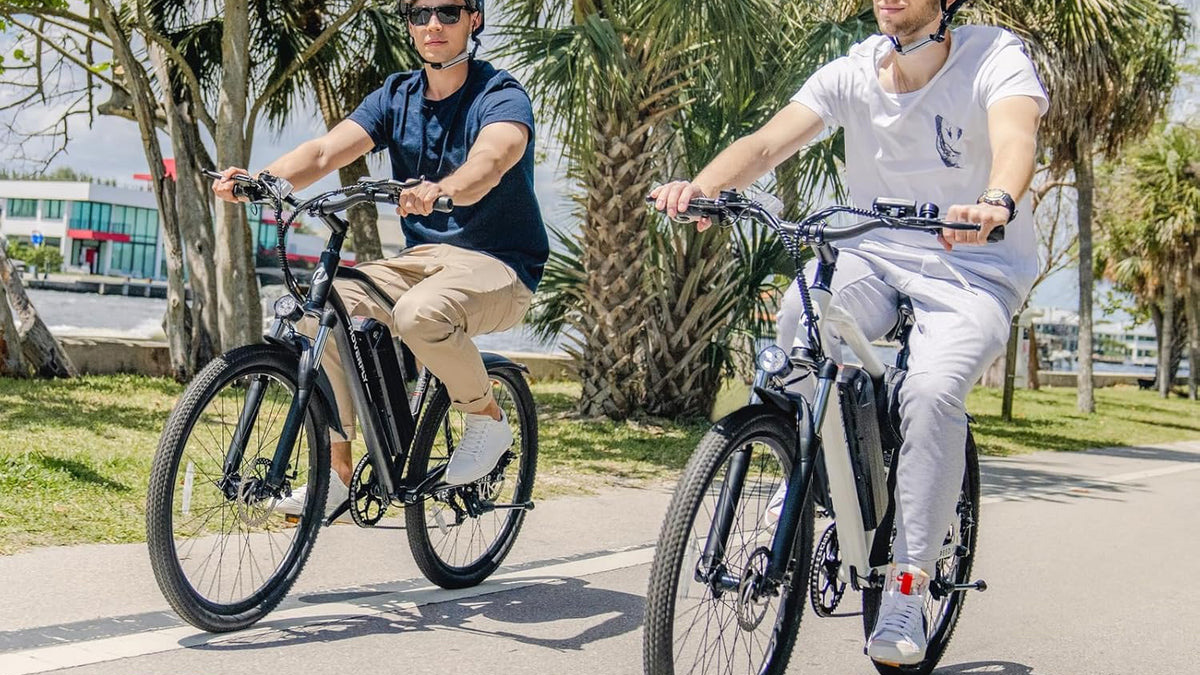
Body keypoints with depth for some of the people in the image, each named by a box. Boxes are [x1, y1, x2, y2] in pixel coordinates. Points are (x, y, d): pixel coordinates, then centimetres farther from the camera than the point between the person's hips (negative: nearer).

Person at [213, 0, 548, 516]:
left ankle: (488, 417, -8)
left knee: (419, 314, -36)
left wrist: (442, 190, -55)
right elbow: (327, 150, -8)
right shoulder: (396, 97, 7)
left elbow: (490, 159, -32)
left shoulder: (502, 96, -9)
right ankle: (337, 471, -6)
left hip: (499, 265, -6)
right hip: (422, 257, 6)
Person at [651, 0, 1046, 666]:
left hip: (972, 269, -3)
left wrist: (995, 204, -56)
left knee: (932, 392, -30)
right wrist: (702, 185, -37)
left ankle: (907, 591, -18)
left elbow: (1014, 138, -33)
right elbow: (768, 142, -17)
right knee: (799, 319, -29)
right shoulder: (854, 72, -5)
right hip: (872, 254, 3)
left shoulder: (994, 57, -13)